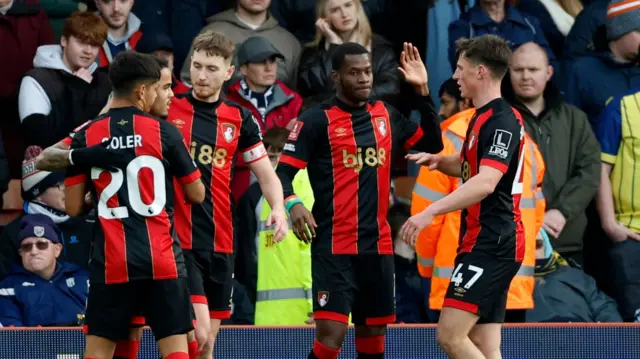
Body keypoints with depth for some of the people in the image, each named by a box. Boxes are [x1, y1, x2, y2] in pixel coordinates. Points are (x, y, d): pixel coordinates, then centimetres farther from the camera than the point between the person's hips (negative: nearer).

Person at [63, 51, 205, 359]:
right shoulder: (163, 132, -3)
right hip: (162, 259, -1)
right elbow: (196, 194, 4)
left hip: (111, 262, 1)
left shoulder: (85, 137, 2)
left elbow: (73, 207, 3)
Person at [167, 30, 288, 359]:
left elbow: (266, 174, 12)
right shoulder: (167, 109, -1)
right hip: (177, 241, -4)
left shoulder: (240, 119, 9)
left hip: (220, 244, 4)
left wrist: (278, 208, -7)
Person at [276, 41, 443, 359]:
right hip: (334, 246, -6)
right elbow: (282, 173, -8)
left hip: (378, 246, 6)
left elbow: (432, 144, 18)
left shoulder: (385, 115, 11)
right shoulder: (316, 120, -6)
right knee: (331, 332, -16)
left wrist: (423, 91, 8)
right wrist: (292, 204, -28)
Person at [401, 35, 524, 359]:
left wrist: (430, 212, -36)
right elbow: (467, 165, 35)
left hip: (492, 244, -10)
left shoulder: (502, 121, -15)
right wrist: (437, 160, 12)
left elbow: (486, 182, -29)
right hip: (483, 243, 10)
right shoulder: (482, 118, 17)